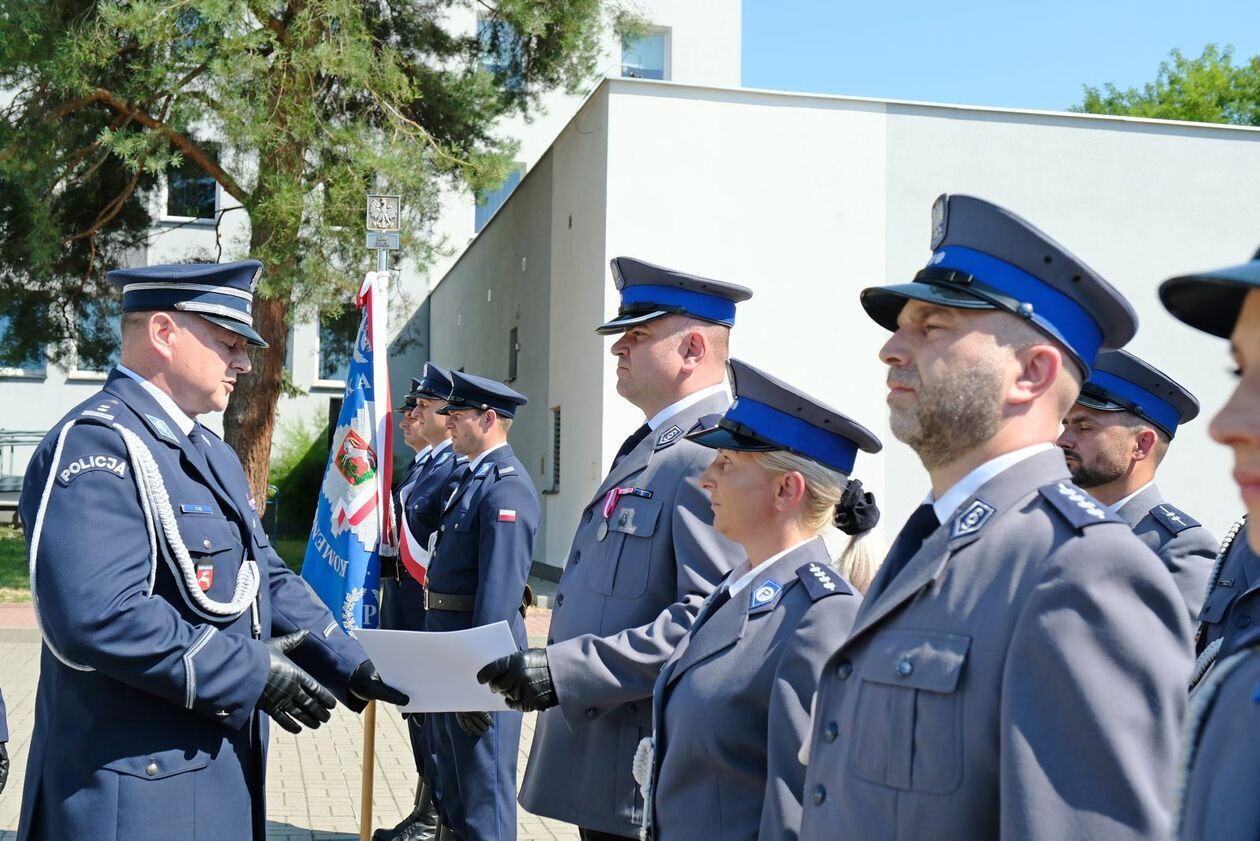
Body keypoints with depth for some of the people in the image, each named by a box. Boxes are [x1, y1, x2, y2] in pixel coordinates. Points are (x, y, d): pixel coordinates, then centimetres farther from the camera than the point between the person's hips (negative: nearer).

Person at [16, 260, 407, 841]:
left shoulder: (212, 452, 14)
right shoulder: (96, 445, -18)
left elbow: (268, 578, 16)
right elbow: (98, 616, -29)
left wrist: (350, 667, 4)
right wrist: (251, 672, -21)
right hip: (137, 786, -9)